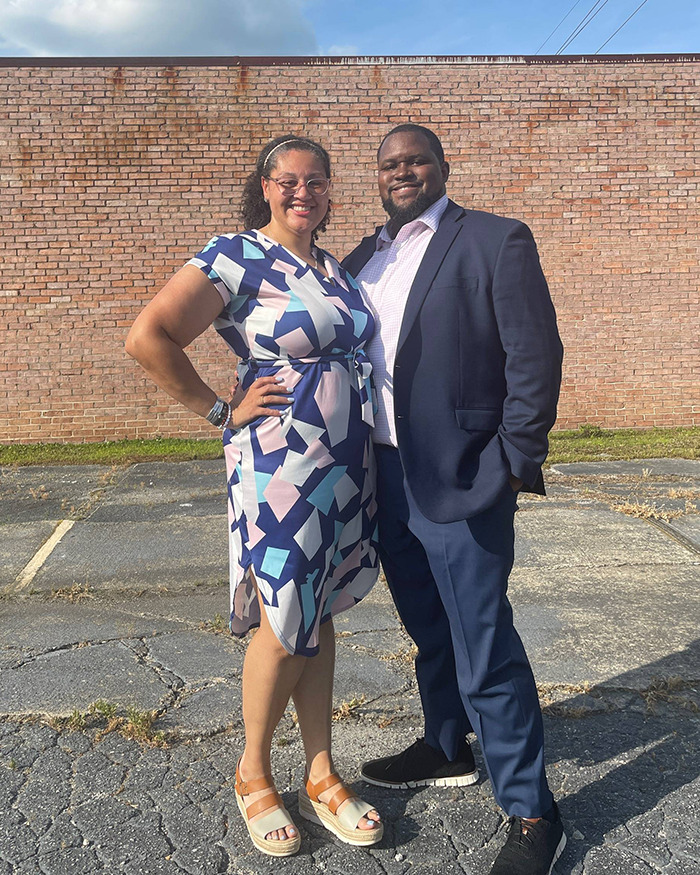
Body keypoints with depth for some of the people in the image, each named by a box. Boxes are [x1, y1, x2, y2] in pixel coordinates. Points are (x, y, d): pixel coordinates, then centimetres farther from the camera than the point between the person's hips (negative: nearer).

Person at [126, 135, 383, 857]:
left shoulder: (333, 267, 13)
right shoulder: (237, 257, -9)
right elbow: (148, 338, -18)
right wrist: (220, 410, -12)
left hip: (347, 465, 7)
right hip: (279, 465, -6)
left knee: (319, 617, 13)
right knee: (285, 625, 1)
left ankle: (321, 777, 27)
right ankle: (253, 772, 26)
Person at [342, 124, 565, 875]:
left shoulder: (496, 241, -6)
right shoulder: (363, 259, 13)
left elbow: (535, 358, -10)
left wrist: (516, 465, -12)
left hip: (461, 483, -6)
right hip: (386, 480, 7)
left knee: (485, 651, 0)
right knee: (429, 632, 21)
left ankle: (532, 813, 18)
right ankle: (446, 751, 42)